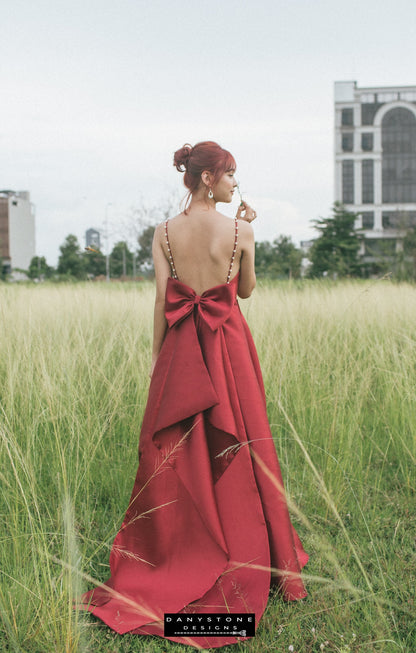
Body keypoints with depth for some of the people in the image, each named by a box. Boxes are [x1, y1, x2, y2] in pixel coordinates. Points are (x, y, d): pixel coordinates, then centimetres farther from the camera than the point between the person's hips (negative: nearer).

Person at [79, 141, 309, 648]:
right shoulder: (240, 231, -8)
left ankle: (172, 557, 18)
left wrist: (156, 357, 3)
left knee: (174, 453, 10)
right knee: (237, 450, 11)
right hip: (229, 344, -1)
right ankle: (244, 555, 23)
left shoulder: (164, 233, -3)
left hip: (180, 346, 2)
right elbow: (247, 289, 6)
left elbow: (161, 301, -4)